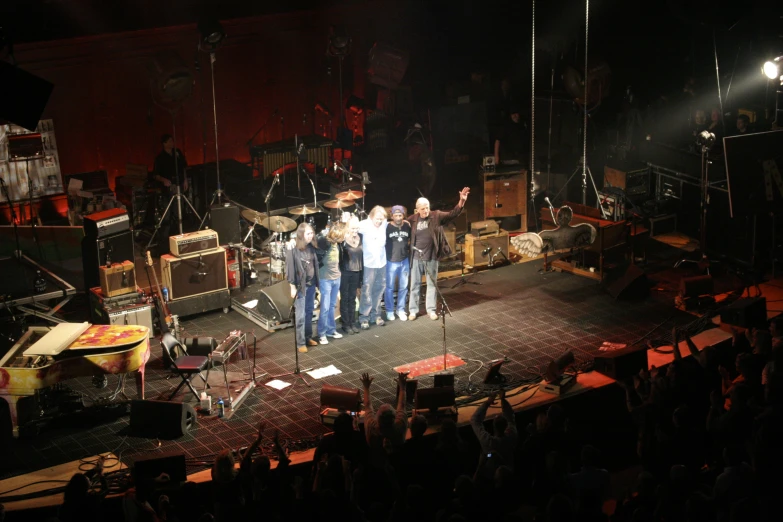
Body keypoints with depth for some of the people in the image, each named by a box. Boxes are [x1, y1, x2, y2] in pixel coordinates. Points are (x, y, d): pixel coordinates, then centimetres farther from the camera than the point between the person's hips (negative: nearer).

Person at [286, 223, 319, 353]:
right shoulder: (294, 251, -15)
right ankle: (300, 343, 5)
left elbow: (315, 266, 10)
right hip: (301, 286, -6)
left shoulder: (312, 249, 4)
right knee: (301, 315, -1)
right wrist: (293, 287, -13)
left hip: (311, 285, 6)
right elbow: (290, 270, -13)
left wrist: (317, 283, 9)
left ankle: (308, 337, 28)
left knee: (309, 312, 15)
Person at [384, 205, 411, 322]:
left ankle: (401, 309, 24)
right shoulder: (387, 227, -10)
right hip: (391, 261, -3)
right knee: (389, 287, 6)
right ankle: (389, 311, 18)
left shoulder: (408, 226, -2)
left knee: (403, 287, 11)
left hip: (405, 261, 3)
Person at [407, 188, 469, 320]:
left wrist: (461, 201, -27)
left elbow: (452, 214, -13)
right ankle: (413, 310, 20)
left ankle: (431, 309, 22)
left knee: (432, 284, 11)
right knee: (415, 284, 9)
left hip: (431, 257, 0)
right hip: (416, 257, 0)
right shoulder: (412, 219, -5)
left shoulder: (436, 216, -5)